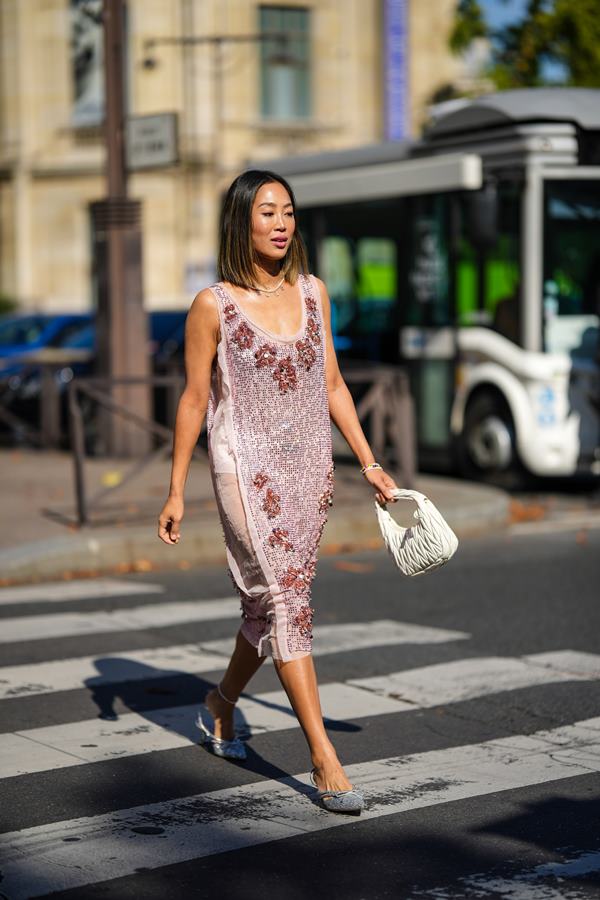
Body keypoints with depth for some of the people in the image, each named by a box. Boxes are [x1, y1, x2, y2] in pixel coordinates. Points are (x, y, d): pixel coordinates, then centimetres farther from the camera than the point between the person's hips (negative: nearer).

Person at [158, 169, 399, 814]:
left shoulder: (313, 292, 7)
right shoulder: (213, 306, -6)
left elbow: (331, 384, 14)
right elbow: (193, 399, -1)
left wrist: (369, 463, 11)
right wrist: (176, 492, 0)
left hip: (310, 468, 5)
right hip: (246, 465, -5)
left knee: (272, 602, 14)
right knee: (286, 600, -12)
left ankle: (220, 705, 40)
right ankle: (326, 765, -12)